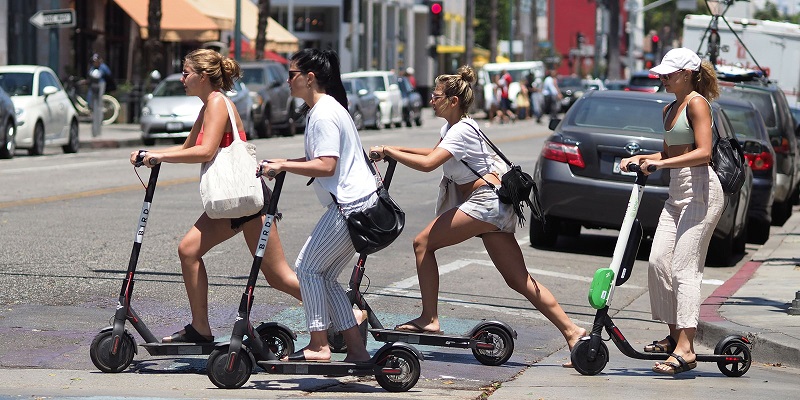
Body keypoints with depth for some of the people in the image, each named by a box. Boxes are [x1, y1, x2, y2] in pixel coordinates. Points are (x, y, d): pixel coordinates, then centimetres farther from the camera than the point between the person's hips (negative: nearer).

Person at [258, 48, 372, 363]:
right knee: (325, 276, 10)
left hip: (350, 205, -10)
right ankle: (356, 349, 9)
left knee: (308, 267, -5)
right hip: (359, 204, 10)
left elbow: (326, 166, -23)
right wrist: (284, 164, 14)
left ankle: (319, 346, -3)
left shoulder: (324, 114, -15)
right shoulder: (327, 108, 18)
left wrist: (283, 166, -21)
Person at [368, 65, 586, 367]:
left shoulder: (461, 130, -13)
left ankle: (429, 320, -7)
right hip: (495, 207, 10)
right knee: (519, 280, 5)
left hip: (485, 203, -10)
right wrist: (397, 150, 24)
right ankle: (571, 330, 0)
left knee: (423, 243, -7)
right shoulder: (451, 127, 17)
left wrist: (389, 152, -15)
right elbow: (435, 152, 36)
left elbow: (427, 164, -26)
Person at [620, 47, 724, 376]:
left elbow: (703, 152, -19)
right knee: (658, 262, 4)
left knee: (684, 268, -15)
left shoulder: (697, 103, -9)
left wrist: (661, 164, -25)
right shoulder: (669, 110, 18)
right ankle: (674, 335, 17)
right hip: (677, 194, 9)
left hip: (701, 190, -9)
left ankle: (685, 349, -20)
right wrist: (639, 159, 12)